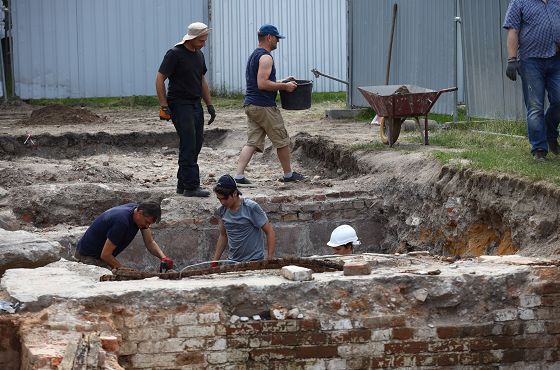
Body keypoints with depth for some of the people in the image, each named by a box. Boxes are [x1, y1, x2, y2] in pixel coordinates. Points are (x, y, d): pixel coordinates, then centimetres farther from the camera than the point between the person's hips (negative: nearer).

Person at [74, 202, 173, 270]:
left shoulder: (138, 210, -7)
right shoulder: (122, 222, -34)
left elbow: (150, 243, 0)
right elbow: (105, 255, -28)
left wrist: (163, 257, -19)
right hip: (88, 257, -9)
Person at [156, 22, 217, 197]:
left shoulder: (199, 55, 14)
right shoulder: (174, 54, -12)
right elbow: (160, 79, -13)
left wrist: (210, 104, 18)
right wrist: (164, 106, -17)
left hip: (196, 104, 8)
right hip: (180, 105, -8)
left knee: (196, 145, 8)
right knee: (189, 145, -12)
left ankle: (182, 185, 17)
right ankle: (191, 187, -11)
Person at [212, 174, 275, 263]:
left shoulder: (251, 208, -12)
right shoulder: (222, 211, 4)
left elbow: (270, 232, -8)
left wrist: (269, 259, -13)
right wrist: (215, 261, 16)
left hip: (254, 261, -5)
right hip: (232, 261, 5)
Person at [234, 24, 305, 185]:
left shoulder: (254, 56, 19)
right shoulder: (265, 57, -14)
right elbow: (262, 84, -23)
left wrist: (281, 82, 26)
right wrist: (284, 86, -14)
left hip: (250, 105, 9)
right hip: (264, 106, -9)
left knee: (252, 142, 4)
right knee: (282, 141, 6)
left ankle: (239, 176, -8)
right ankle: (288, 174, 18)